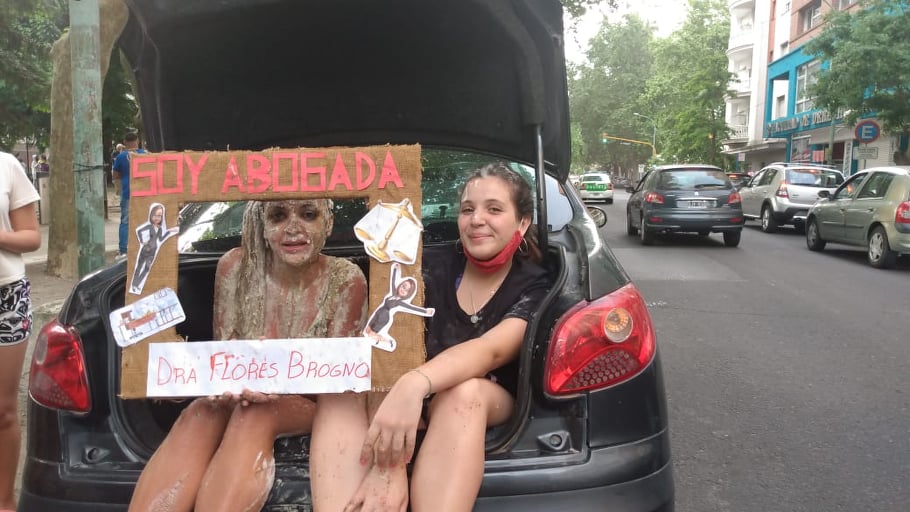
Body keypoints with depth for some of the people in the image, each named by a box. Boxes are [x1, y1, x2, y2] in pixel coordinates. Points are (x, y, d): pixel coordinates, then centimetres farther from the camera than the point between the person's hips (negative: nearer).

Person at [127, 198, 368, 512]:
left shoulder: (346, 279, -11)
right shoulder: (236, 266, -5)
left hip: (314, 404, -2)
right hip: (241, 397, 3)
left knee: (254, 415, -36)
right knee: (199, 414, -32)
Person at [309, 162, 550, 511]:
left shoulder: (534, 287, -7)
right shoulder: (438, 272, -2)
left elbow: (491, 350, -29)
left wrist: (414, 385, -51)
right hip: (417, 403, 2)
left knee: (465, 392, -38)